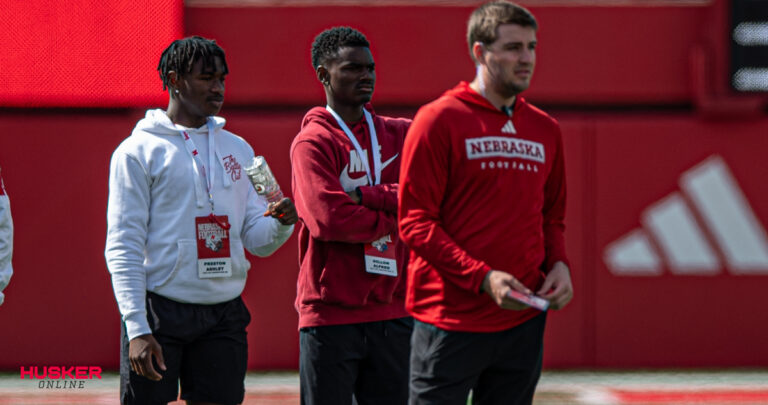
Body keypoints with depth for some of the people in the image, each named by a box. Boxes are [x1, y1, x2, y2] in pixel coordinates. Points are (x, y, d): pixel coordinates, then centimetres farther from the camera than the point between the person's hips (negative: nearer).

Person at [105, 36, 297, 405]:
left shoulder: (238, 150, 14)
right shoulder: (139, 150, -2)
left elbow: (256, 240, 13)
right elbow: (123, 246, -7)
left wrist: (281, 224, -11)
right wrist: (136, 328, -16)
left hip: (224, 314, 5)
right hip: (159, 308, -4)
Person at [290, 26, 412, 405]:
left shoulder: (400, 134, 12)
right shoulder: (312, 142, -3)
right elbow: (329, 219, -17)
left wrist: (362, 195, -12)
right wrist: (394, 220, -5)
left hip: (392, 312, 5)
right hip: (331, 313, -5)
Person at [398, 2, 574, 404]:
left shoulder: (545, 129, 14)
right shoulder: (439, 120, -5)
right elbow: (414, 220, -9)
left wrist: (559, 264, 2)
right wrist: (483, 277, -19)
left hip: (522, 324, 6)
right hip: (450, 321, -6)